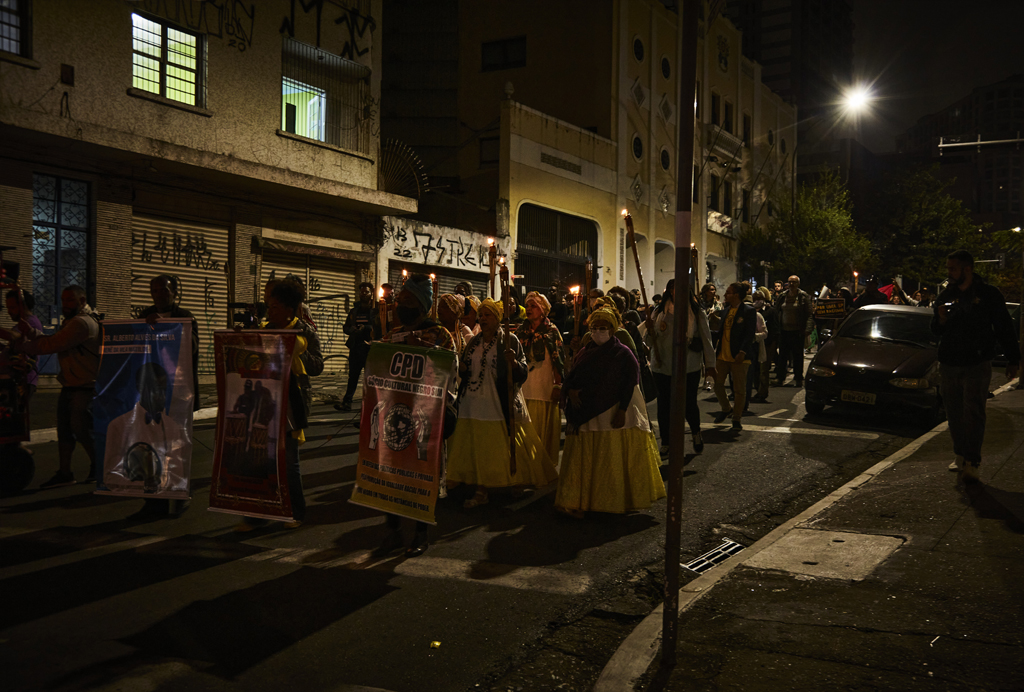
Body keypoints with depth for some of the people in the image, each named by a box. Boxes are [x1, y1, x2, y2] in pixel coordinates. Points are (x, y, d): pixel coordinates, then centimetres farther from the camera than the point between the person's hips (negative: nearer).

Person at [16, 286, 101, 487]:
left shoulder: (82, 323, -19)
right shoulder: (72, 321, 17)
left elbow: (52, 345, -21)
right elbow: (50, 340, 10)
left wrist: (23, 346, -10)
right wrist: (30, 331, -5)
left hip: (85, 387, -10)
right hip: (69, 386, 10)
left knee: (81, 429, -6)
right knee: (64, 429, 10)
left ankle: (98, 467, 12)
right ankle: (65, 473, 15)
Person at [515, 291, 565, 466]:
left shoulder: (551, 331, 1)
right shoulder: (521, 330, 11)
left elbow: (558, 360, -3)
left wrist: (558, 386, -9)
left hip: (544, 386, -3)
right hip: (523, 387, 3)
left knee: (544, 428, -1)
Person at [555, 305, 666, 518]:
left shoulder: (623, 354, -3)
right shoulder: (585, 353, 11)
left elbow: (630, 384, -7)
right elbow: (571, 377, 13)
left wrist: (621, 411, -15)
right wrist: (570, 391, -10)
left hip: (613, 416, -4)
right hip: (586, 416, 4)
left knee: (614, 460, 2)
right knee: (581, 460, 4)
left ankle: (618, 501, 14)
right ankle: (576, 503, 9)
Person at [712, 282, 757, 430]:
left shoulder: (749, 311, -7)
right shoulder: (726, 310, 13)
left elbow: (750, 334, -13)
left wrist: (742, 352, -20)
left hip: (738, 357, -6)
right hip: (722, 355, 7)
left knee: (739, 389, 2)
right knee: (717, 384, 7)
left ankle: (737, 419, 13)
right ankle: (726, 409, 30)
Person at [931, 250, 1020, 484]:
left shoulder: (988, 294, 0)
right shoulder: (946, 296, 12)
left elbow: (1005, 328, 4)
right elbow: (935, 330, 17)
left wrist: (1013, 359, 3)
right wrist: (940, 320, -6)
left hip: (977, 365, -5)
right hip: (948, 365, 5)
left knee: (973, 414, -8)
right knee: (954, 414, 8)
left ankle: (972, 464, -9)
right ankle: (960, 456, 19)